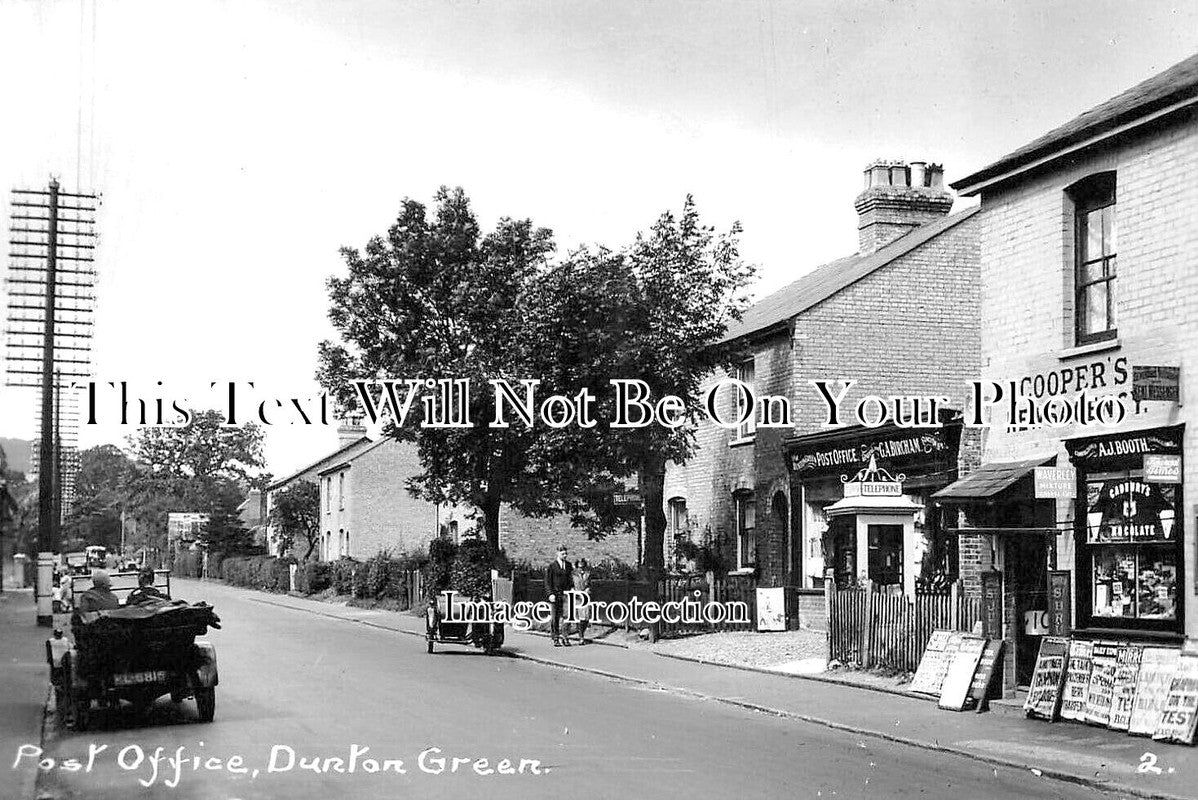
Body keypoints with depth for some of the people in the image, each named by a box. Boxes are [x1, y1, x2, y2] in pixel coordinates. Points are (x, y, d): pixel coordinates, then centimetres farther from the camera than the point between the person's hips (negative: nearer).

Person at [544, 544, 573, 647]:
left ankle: (564, 637, 2)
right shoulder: (552, 565, -3)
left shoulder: (568, 565, 11)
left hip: (565, 594, 4)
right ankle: (555, 639, 5)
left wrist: (572, 589, 3)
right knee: (554, 617, 0)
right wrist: (550, 594, -11)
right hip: (555, 594, -4)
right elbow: (547, 581, -3)